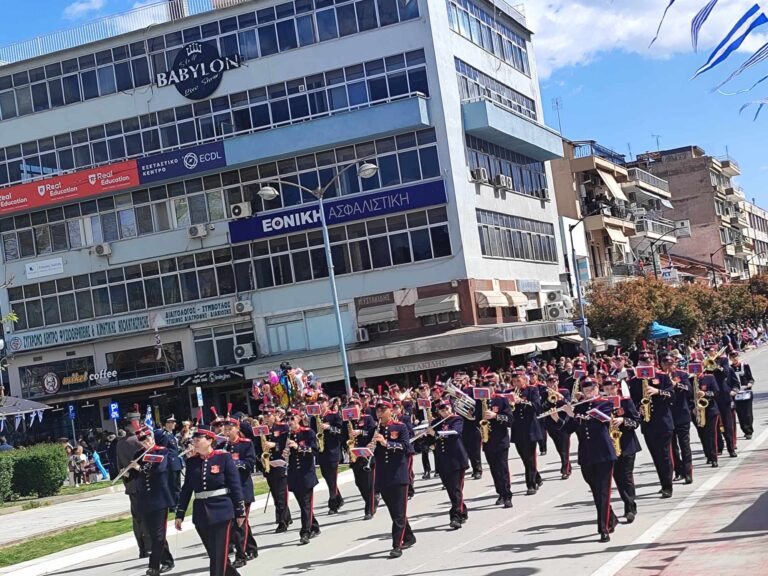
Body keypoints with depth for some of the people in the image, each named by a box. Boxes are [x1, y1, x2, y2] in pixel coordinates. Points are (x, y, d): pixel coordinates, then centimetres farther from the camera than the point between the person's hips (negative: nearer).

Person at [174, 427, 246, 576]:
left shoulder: (224, 457, -5)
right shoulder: (191, 461, 7)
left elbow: (235, 485, -5)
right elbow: (186, 489, 10)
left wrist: (240, 512, -6)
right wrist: (180, 514, 7)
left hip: (221, 511, -5)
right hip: (201, 514, 5)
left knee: (219, 556, -5)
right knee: (214, 554, 11)